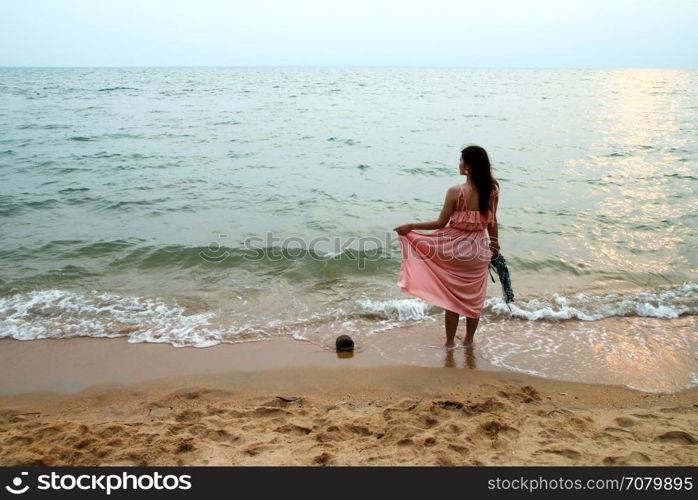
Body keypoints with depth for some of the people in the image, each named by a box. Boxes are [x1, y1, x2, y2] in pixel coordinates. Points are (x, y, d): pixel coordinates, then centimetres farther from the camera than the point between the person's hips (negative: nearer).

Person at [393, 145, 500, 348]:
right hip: (478, 250, 3)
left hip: (455, 248, -3)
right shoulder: (492, 191, -7)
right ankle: (469, 340, 33)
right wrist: (494, 244, 19)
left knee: (452, 297, 13)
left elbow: (441, 223, -14)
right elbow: (492, 222, 2)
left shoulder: (455, 192, -19)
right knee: (474, 297, 18)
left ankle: (450, 341, 25)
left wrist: (411, 226, -5)